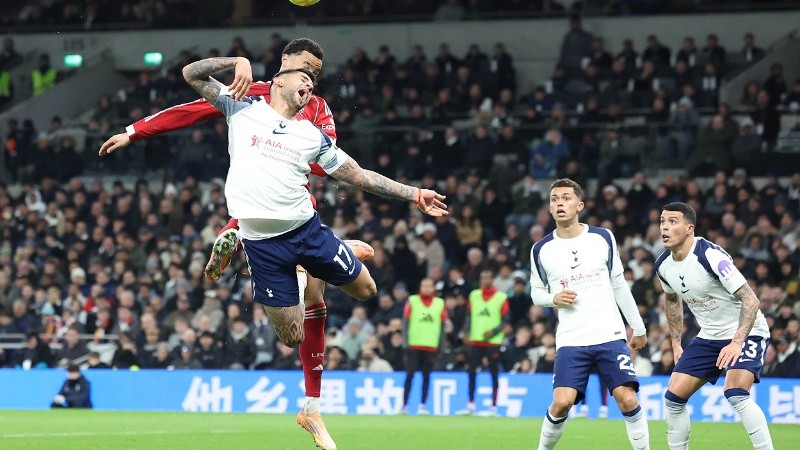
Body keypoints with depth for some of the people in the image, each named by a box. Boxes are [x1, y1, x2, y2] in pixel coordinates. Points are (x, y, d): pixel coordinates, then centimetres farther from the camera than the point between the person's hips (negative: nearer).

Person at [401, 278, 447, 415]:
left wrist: (440, 346, 4)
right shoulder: (412, 301, 3)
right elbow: (406, 322, 2)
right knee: (409, 375, -4)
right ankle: (404, 406, -3)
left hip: (431, 346, 2)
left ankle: (422, 406, 7)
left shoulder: (440, 303, 8)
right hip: (414, 346, -2)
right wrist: (406, 343, -5)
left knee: (426, 377, 3)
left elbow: (442, 325, 10)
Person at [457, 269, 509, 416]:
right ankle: (470, 406, 6)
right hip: (475, 341, 4)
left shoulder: (501, 298, -1)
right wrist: (467, 332, 2)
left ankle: (494, 407, 3)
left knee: (494, 374, 0)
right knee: (471, 372, 1)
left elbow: (505, 321, -2)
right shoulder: (474, 295, 10)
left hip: (493, 342, -4)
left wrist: (494, 332, -15)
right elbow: (469, 316, 15)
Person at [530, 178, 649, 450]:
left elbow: (619, 284, 13)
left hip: (610, 336, 1)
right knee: (562, 402, -15)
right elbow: (536, 292, 15)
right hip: (570, 341, -1)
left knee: (627, 399, -12)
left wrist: (638, 328, 16)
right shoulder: (541, 250, 2)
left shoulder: (603, 238, 4)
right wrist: (554, 298, -9)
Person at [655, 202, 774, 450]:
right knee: (673, 397, 0)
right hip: (709, 337, 8)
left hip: (745, 333, -7)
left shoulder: (711, 256, -26)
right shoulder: (663, 265, -3)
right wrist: (676, 344, 17)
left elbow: (750, 299, -27)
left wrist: (737, 343, -34)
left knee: (736, 394, -29)